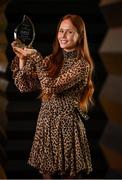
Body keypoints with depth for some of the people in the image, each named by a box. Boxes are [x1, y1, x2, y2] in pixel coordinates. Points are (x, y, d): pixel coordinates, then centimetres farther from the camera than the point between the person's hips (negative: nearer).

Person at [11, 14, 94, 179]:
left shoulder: (82, 65, -10)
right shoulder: (50, 60, 7)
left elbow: (53, 87, -20)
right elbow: (24, 86, 4)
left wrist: (36, 57, -18)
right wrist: (21, 59, -8)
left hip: (67, 123, -5)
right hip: (45, 121, 5)